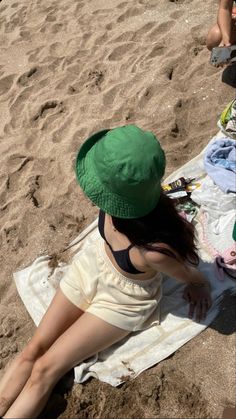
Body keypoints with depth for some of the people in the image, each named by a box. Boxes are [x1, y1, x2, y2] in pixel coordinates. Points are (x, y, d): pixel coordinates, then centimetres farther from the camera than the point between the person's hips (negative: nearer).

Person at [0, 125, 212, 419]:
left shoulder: (154, 249, -43)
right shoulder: (123, 199, -29)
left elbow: (190, 276, -18)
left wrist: (199, 286, 4)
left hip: (123, 301, -5)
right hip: (91, 265, 5)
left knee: (46, 369, -4)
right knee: (34, 349, 4)